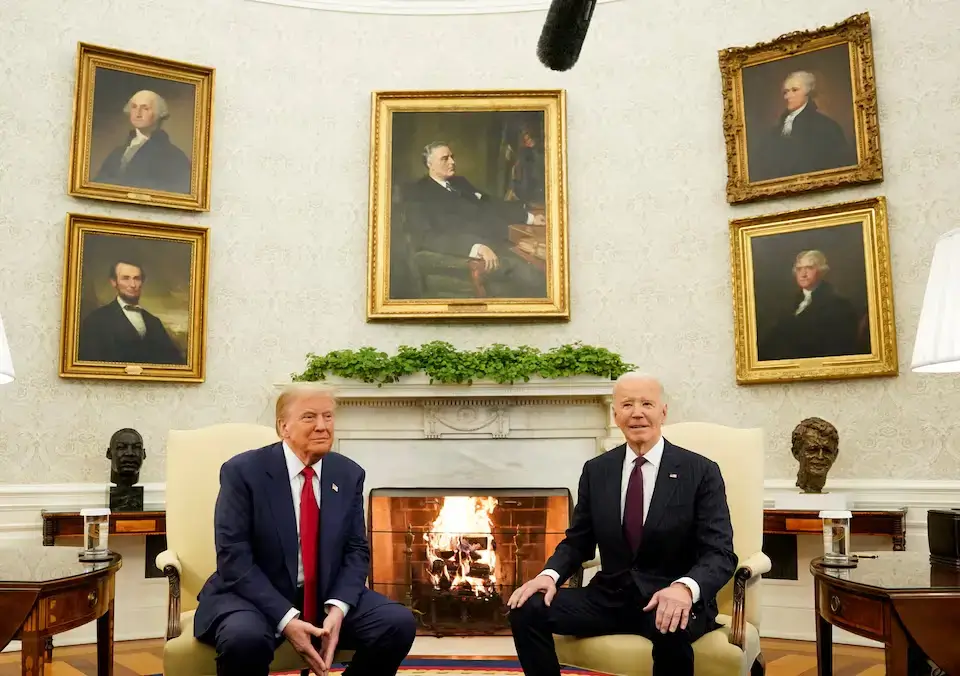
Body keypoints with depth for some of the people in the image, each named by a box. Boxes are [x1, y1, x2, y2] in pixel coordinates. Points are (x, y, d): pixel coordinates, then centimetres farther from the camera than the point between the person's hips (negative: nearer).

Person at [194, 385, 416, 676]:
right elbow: (234, 557, -15)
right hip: (256, 595, -4)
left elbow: (356, 550, 3)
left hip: (328, 595, 4)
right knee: (245, 637, -36)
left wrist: (337, 608, -16)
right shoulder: (243, 471, -10)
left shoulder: (349, 474, 3)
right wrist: (286, 619, -25)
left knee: (400, 623, -16)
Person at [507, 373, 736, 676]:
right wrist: (550, 573, -11)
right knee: (526, 610, -17)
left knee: (671, 629, -38)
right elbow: (577, 541, 12)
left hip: (671, 598, -3)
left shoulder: (701, 472, -3)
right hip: (610, 596, 4)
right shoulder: (596, 470, 7)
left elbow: (720, 553, -10)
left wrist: (685, 587, -32)